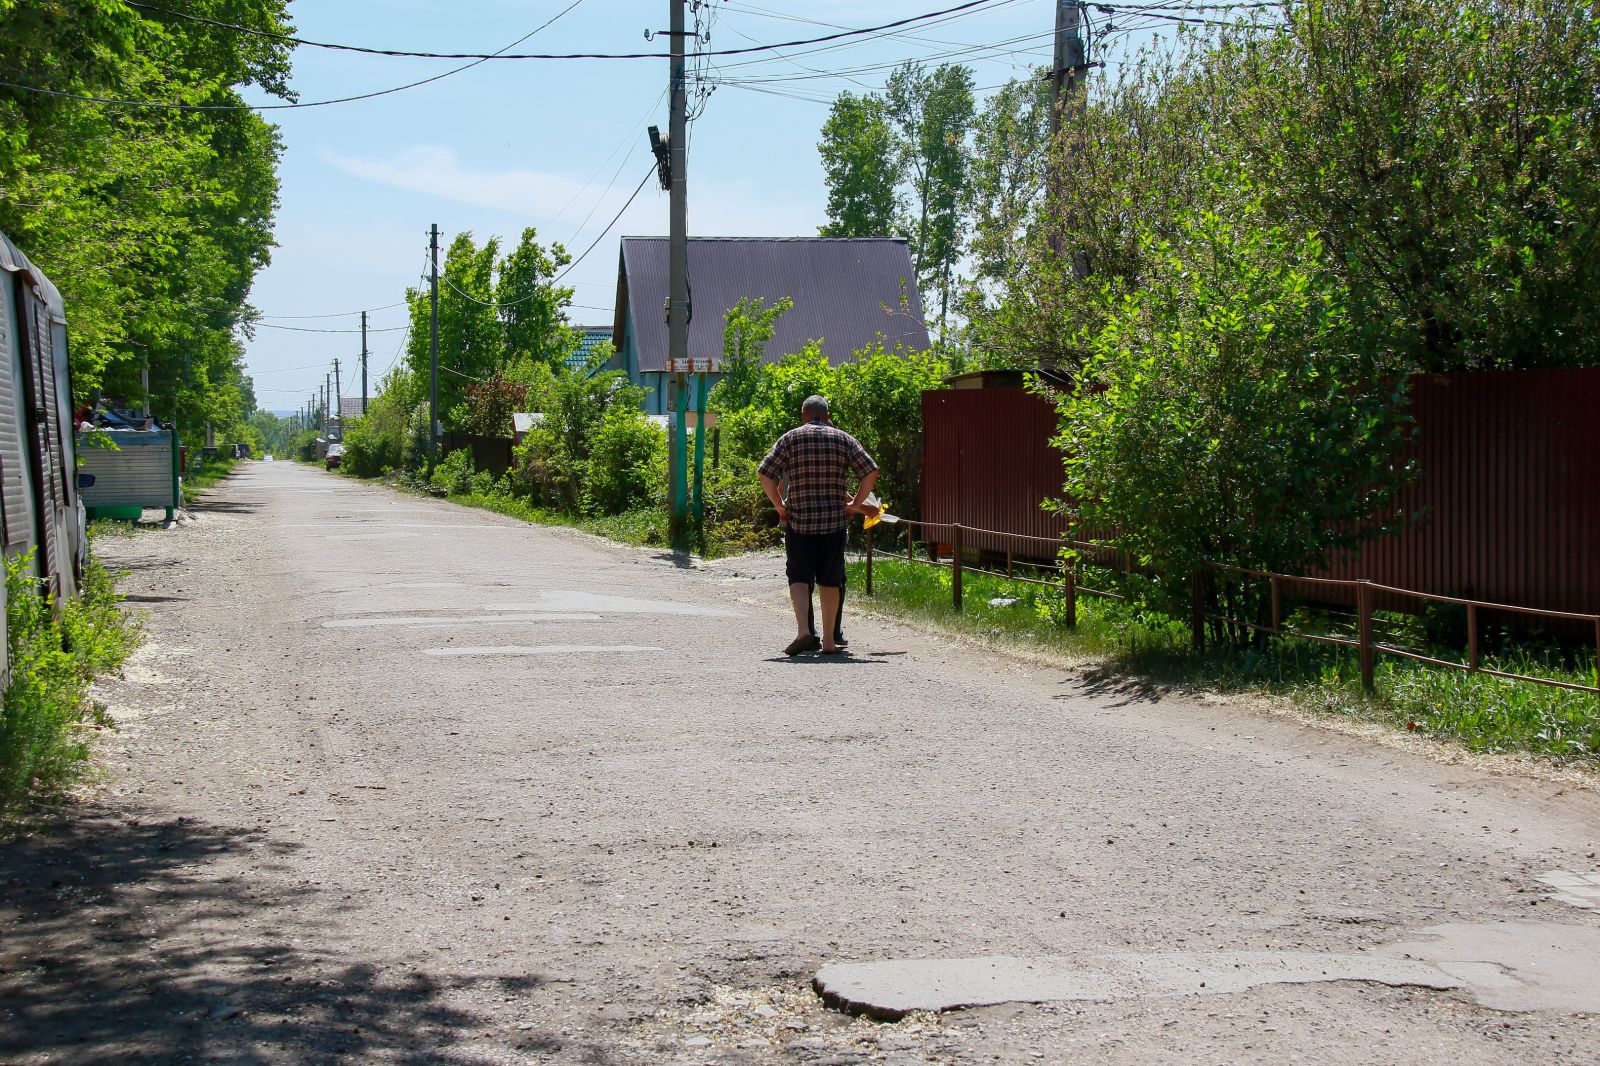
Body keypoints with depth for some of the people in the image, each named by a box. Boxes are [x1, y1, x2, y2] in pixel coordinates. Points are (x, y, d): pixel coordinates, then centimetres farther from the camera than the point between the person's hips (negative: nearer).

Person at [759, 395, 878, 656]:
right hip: (834, 520, 1)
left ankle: (803, 630, -15)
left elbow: (766, 474, -5)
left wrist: (779, 505, 4)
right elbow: (871, 472, 0)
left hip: (798, 519, -1)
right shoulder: (844, 439, 7)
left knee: (799, 577, 5)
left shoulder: (790, 438, 3)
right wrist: (855, 504, 7)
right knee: (829, 581, 9)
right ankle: (829, 641, 11)